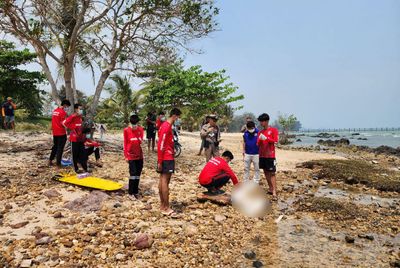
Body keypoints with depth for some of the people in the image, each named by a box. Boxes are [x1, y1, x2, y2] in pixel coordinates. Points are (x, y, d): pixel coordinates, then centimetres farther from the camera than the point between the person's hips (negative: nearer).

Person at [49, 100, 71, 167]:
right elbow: (63, 123, -18)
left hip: (55, 133, 8)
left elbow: (54, 121, 15)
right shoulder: (63, 112, -15)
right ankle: (58, 163, 5)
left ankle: (50, 160, 26)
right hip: (61, 133, -8)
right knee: (60, 148, 0)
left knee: (55, 146, 21)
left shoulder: (54, 111, 11)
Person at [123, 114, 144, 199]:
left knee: (138, 174, 9)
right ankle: (131, 192, 7)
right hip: (131, 155, -3)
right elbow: (125, 143, -3)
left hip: (139, 155, 4)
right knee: (133, 173, -6)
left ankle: (136, 191, 21)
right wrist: (126, 155, -5)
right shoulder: (126, 130, -7)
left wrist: (141, 141, -17)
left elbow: (141, 141, 6)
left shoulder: (141, 129, 1)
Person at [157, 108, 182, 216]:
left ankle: (162, 205, 19)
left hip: (167, 157, 10)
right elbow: (161, 145, -20)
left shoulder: (167, 126, 16)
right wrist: (160, 161, -19)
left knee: (163, 180, 11)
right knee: (165, 181, -7)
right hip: (167, 158, -10)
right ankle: (166, 208, -3)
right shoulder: (166, 127, -16)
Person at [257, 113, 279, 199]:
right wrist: (260, 139, -10)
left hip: (270, 155, -6)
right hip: (262, 155, 6)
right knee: (266, 172, 9)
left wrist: (266, 138, -20)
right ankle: (270, 189, 19)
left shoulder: (273, 130, -1)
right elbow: (258, 144, 10)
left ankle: (274, 192, -10)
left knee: (272, 173, -7)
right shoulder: (260, 132, 13)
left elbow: (276, 141, -10)